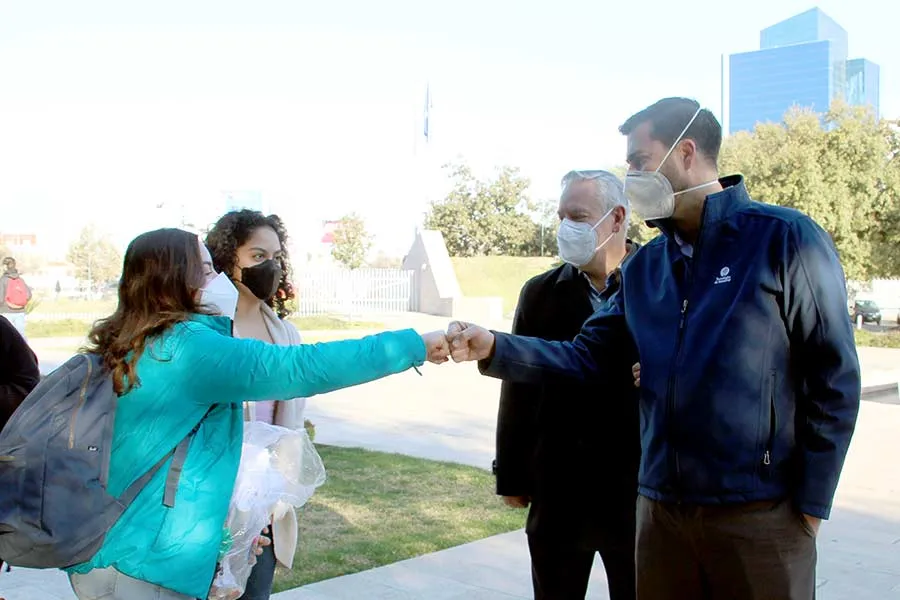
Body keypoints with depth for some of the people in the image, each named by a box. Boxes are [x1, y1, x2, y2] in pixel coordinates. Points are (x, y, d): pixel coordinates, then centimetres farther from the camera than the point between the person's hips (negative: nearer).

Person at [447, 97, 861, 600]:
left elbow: (834, 376, -8)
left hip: (758, 514, -5)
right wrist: (495, 349, -9)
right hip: (660, 507, 6)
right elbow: (588, 357, 5)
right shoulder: (644, 267, 10)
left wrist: (812, 500, -9)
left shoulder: (786, 238, -8)